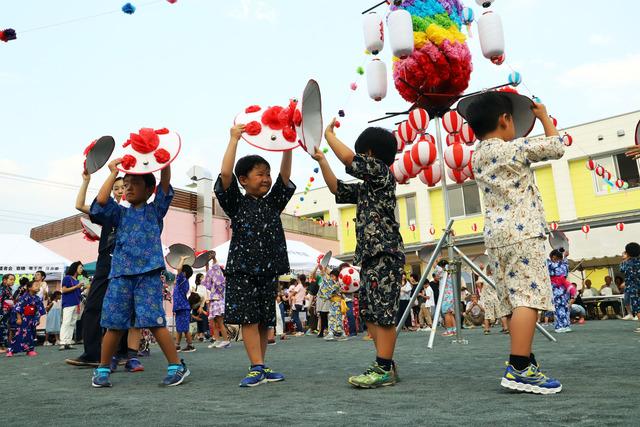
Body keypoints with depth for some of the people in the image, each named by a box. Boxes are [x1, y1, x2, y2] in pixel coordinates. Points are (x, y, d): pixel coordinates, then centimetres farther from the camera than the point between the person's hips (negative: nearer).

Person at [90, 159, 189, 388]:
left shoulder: (155, 210, 12)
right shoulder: (120, 213, 17)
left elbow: (165, 185, -1)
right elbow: (101, 200, -1)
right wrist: (114, 172, 7)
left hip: (148, 274, -3)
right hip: (120, 275, 3)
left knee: (155, 321, -8)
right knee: (114, 324, 5)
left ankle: (177, 366, 2)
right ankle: (103, 369, 22)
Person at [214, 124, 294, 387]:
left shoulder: (273, 203, 13)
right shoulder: (236, 203, 2)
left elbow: (285, 176, 5)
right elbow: (225, 173, -11)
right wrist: (234, 138, -8)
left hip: (269, 269, 4)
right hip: (242, 268, -4)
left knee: (265, 320, 8)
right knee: (248, 318, -5)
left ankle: (260, 368, 16)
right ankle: (257, 368, -2)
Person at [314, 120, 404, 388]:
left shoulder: (381, 172, -3)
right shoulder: (365, 187, 23)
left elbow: (348, 158, -12)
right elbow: (337, 189, 27)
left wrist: (328, 133, 3)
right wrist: (321, 159, 24)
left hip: (385, 253, -10)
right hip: (370, 255, 10)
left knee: (382, 312, -8)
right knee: (369, 312, 10)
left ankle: (384, 370, -2)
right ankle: (385, 365, 17)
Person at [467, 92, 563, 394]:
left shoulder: (476, 157, 15)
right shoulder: (515, 148, -5)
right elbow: (556, 147, 5)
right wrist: (544, 117, 17)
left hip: (495, 236, 8)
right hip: (522, 233, -8)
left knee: (514, 301, 12)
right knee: (529, 298, -11)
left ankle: (524, 361, 19)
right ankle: (519, 369, -16)